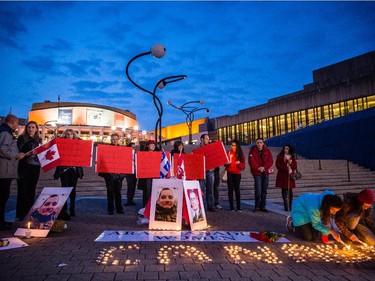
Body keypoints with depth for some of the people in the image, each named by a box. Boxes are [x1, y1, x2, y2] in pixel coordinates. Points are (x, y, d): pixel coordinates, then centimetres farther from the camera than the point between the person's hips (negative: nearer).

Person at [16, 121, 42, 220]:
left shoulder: (38, 139, 13)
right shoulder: (22, 138, -1)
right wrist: (27, 154, -24)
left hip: (35, 167, 4)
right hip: (24, 167, -4)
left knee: (32, 190, 8)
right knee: (23, 190, -1)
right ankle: (21, 214, 6)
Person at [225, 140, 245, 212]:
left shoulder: (241, 154, 4)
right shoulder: (228, 153, 3)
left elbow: (243, 165, 2)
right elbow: (225, 164, 4)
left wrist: (239, 163, -19)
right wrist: (227, 163, -18)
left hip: (237, 173, 0)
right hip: (229, 173, 0)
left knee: (237, 189, -1)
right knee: (230, 189, 1)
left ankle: (238, 207, 4)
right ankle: (231, 207, 7)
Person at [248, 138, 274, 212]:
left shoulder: (267, 151, 4)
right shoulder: (252, 151, -3)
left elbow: (270, 161, -3)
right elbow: (251, 162, -12)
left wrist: (264, 167, -16)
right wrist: (258, 168, -21)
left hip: (265, 172, 3)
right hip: (257, 173, -3)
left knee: (264, 190, 9)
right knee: (258, 190, -9)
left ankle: (262, 206, 19)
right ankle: (257, 206, 5)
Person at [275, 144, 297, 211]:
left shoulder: (292, 157, 10)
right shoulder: (279, 156, 1)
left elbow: (295, 167, 9)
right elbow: (278, 166, -5)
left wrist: (291, 163, -11)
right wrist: (286, 169, -14)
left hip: (290, 176, 2)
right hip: (282, 176, -2)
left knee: (290, 191, 2)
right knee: (284, 191, 1)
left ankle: (290, 206, 11)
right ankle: (286, 207, 8)